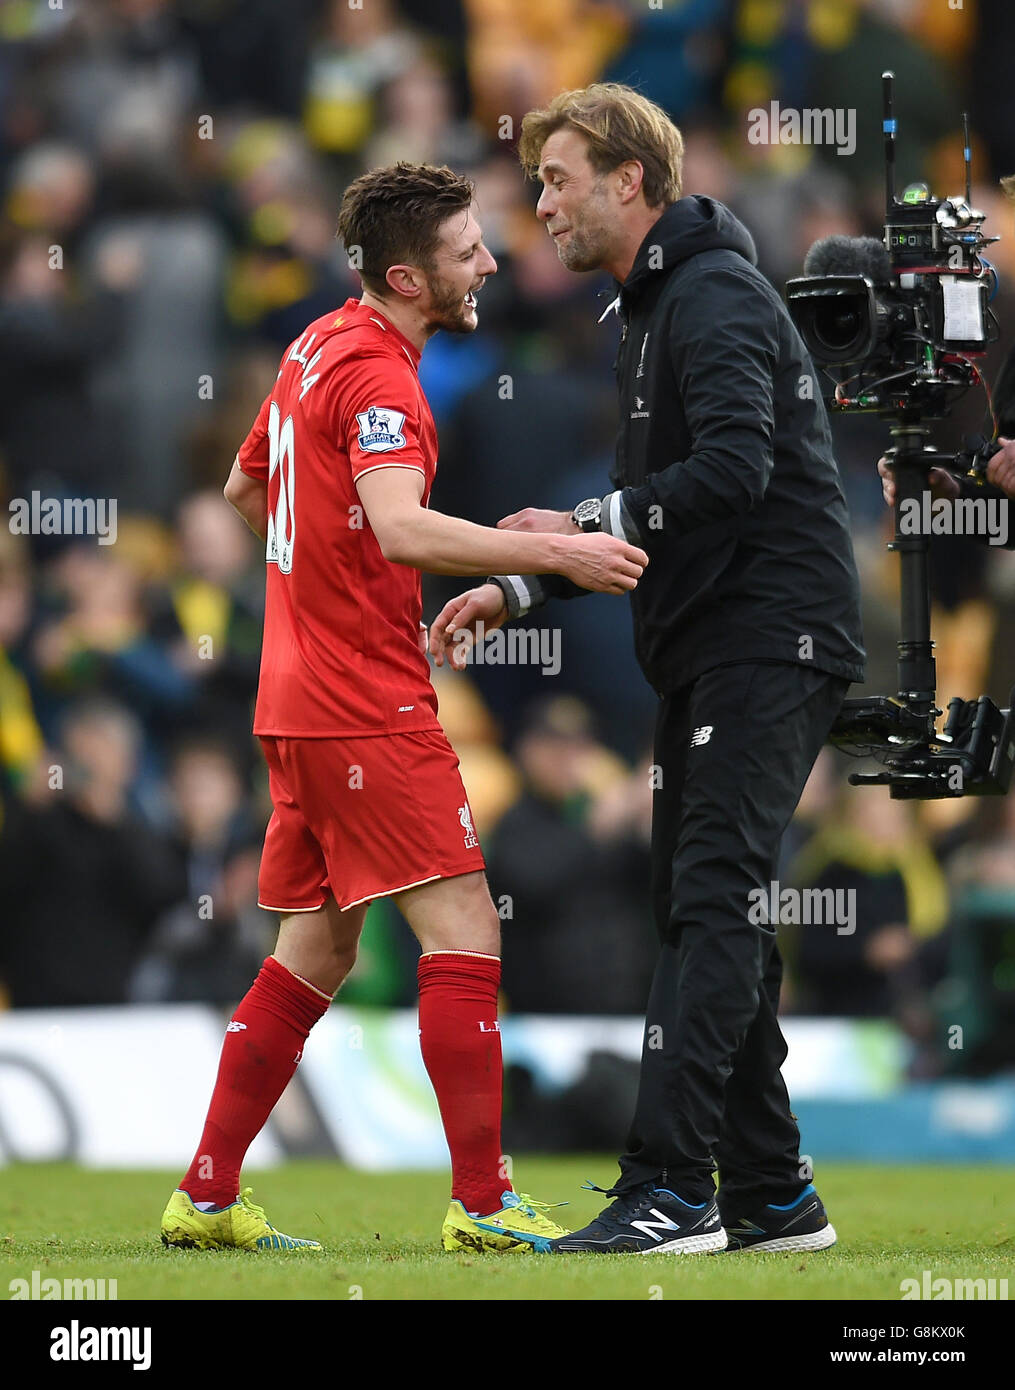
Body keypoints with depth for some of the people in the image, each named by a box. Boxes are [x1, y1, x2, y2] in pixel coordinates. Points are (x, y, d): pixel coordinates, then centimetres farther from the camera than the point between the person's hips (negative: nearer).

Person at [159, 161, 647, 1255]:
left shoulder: (319, 345, 13)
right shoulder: (377, 376, -17)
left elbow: (245, 489, 26)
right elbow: (400, 527, -33)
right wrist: (553, 553, -37)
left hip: (298, 698, 10)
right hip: (370, 708, -10)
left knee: (316, 951, 14)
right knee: (464, 933, -9)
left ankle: (206, 1197, 15)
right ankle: (481, 1201, -11)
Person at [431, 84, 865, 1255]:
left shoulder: (715, 299, -12)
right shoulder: (654, 307, 21)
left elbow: (737, 464, -27)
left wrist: (589, 524, -27)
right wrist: (517, 588, 17)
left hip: (767, 645, -11)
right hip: (710, 652, 11)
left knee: (710, 900, -15)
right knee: (705, 907, 10)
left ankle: (670, 1189, -21)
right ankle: (771, 1198, 14)